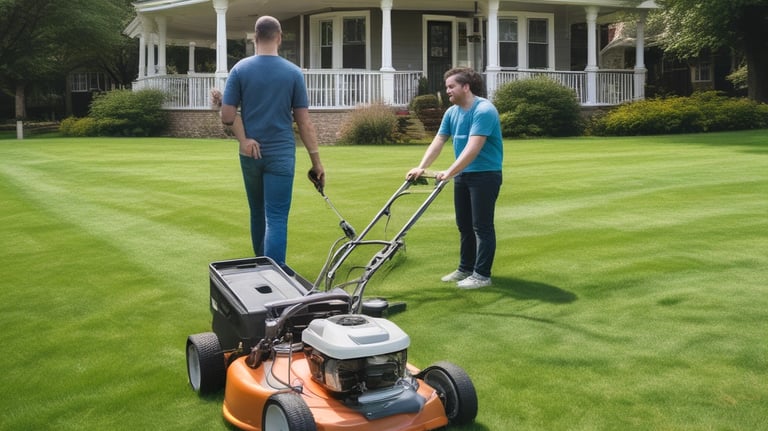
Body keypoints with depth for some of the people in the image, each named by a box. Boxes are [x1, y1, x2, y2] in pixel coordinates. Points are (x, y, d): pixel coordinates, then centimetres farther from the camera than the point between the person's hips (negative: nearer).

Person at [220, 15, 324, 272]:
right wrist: (316, 161, 0)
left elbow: (227, 115, -7)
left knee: (258, 214, 19)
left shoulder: (240, 69, -1)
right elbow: (304, 121, -4)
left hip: (250, 154, 3)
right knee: (276, 218, -5)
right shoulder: (293, 72, -4)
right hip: (281, 154, -3)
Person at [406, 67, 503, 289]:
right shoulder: (451, 112, 7)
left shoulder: (484, 110, -19)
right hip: (462, 174, 8)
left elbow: (473, 148, -27)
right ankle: (465, 268, 24)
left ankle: (482, 275, 1)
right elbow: (438, 141, 6)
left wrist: (449, 172, -32)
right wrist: (421, 167, -6)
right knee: (464, 225, 14)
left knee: (482, 226, -5)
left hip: (485, 175, -8)